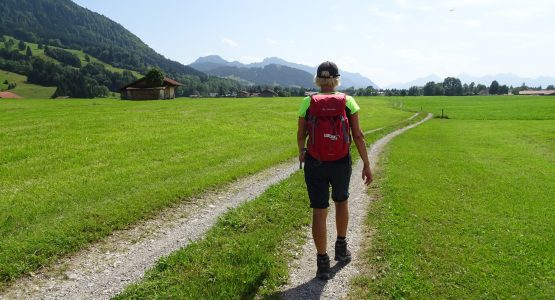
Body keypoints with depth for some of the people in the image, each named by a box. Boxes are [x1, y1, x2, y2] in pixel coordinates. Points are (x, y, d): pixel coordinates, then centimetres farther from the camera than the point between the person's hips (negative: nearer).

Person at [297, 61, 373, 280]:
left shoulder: (307, 102, -2)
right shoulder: (348, 101, -3)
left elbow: (301, 135, 3)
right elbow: (358, 135, -6)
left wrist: (301, 152, 24)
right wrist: (366, 165, 1)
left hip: (314, 163, -1)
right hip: (341, 163, 1)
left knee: (319, 211, 6)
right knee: (341, 201, 26)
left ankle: (322, 262, 11)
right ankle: (341, 248, 37)